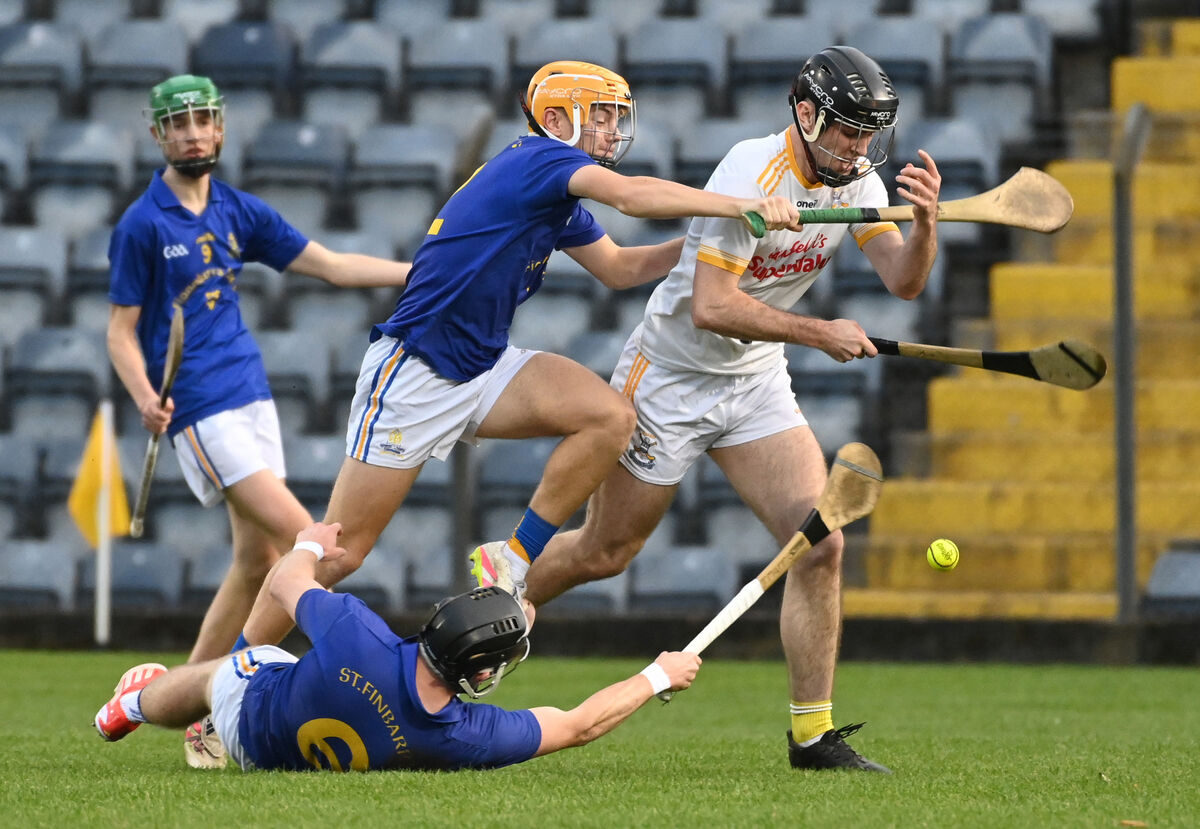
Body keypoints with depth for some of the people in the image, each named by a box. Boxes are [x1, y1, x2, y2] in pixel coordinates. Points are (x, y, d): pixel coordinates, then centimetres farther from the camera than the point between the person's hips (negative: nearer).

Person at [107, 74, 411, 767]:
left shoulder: (240, 212, 12)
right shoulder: (142, 225, -5)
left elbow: (333, 266, 14)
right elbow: (122, 331, -4)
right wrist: (145, 397, -22)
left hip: (253, 398, 7)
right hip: (198, 410, -7)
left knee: (260, 559, 4)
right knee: (301, 537, -15)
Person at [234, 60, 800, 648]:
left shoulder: (559, 200, 12)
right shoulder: (538, 159, -16)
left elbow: (619, 269, 24)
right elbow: (631, 195, -32)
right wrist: (741, 207, -36)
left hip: (484, 369, 9)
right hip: (414, 373, -9)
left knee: (611, 418, -13)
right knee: (338, 553, -7)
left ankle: (512, 564, -6)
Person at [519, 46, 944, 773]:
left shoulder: (856, 180, -2)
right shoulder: (753, 175, -25)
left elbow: (904, 282, -9)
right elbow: (711, 306, -28)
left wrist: (924, 223, -29)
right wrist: (818, 333, -25)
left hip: (758, 385, 6)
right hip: (672, 377, -6)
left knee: (820, 543, -10)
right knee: (604, 553, 5)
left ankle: (814, 734, -3)